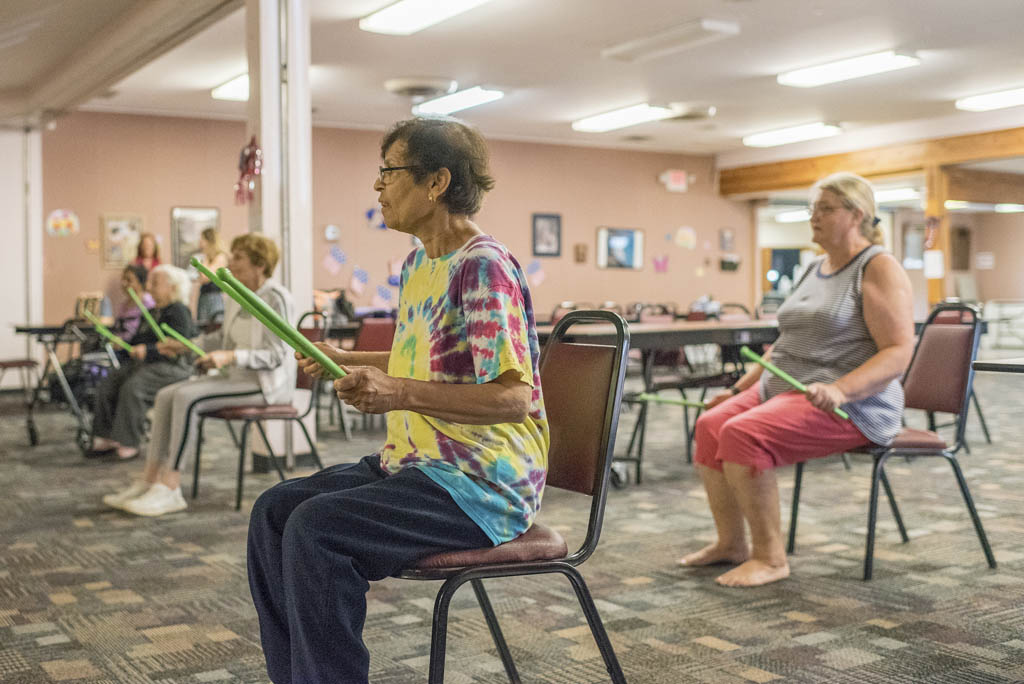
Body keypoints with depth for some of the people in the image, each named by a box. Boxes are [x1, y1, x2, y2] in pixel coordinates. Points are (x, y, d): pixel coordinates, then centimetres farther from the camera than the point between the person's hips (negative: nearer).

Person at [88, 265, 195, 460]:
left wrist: (147, 351, -28)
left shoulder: (179, 312, -9)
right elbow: (140, 340, 30)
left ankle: (129, 443, -25)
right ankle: (106, 439, -6)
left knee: (132, 387, -31)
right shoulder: (152, 312, 22)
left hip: (169, 367, -10)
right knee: (106, 386, -7)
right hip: (141, 363, 10)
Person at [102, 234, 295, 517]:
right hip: (235, 377, 9)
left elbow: (275, 355, -20)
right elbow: (223, 337, 25)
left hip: (265, 384, -9)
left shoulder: (275, 298, -15)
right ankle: (150, 478, -3)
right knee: (166, 395, -5)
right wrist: (184, 346, 14)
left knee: (187, 397, -25)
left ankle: (170, 488, -20)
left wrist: (230, 356, -31)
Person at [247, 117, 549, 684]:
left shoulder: (484, 267, -17)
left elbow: (513, 399, -24)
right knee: (274, 510, 1)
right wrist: (345, 361, 19)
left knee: (315, 528, -24)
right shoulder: (418, 264, 12)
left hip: (482, 483, -10)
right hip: (416, 464, 10)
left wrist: (399, 393, -32)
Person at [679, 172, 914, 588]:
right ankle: (730, 542, 0)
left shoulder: (880, 269, -7)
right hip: (782, 387, 8)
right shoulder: (815, 269, 19)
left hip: (850, 405, -8)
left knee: (743, 433, -28)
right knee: (710, 425, -11)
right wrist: (738, 390, 19)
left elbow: (899, 351, -16)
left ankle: (770, 557, -16)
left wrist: (840, 389, -30)